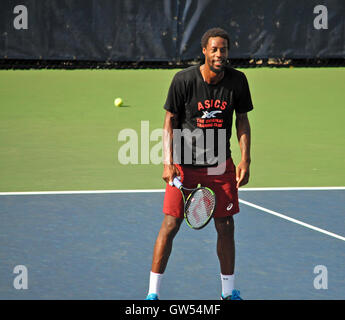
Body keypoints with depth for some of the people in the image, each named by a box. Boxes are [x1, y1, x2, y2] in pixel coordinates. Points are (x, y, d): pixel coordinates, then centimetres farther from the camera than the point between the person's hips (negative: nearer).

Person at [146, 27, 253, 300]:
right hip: (185, 163, -3)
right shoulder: (184, 80, -13)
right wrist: (168, 162, -13)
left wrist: (245, 160, -2)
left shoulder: (237, 80, -5)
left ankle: (229, 291, 21)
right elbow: (170, 120, -5)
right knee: (170, 225, -5)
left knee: (225, 226, 5)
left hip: (221, 164, 3)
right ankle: (153, 293, 4)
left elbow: (242, 120, 6)